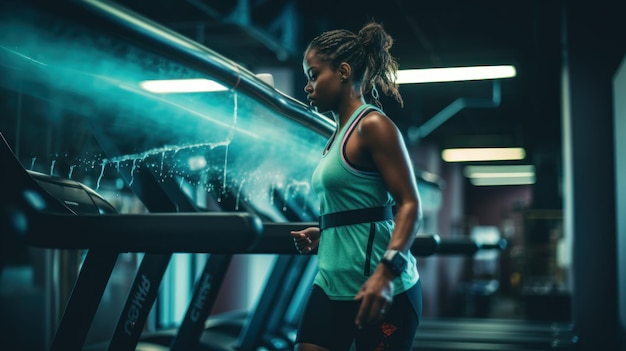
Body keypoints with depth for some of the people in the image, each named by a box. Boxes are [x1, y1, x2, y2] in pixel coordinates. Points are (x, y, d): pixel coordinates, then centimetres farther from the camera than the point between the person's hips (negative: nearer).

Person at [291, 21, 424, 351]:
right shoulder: (339, 134, 16)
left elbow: (410, 205, -17)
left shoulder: (372, 125, -10)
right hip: (333, 286, 9)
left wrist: (386, 271, -28)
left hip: (381, 288, -9)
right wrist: (322, 235, 15)